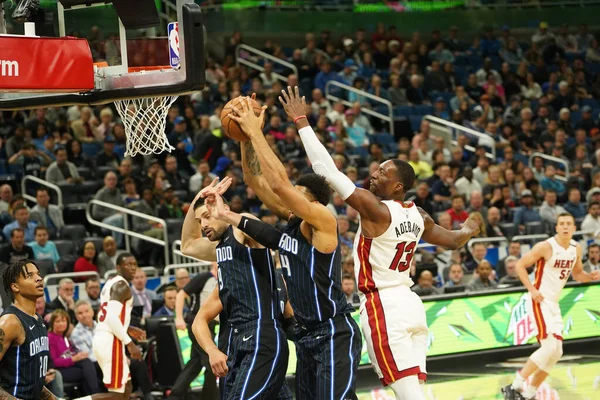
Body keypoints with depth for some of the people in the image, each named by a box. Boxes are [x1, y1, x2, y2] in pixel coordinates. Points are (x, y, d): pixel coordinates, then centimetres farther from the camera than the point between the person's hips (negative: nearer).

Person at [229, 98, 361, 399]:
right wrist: (246, 139, -3)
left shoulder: (322, 220, -14)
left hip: (335, 335, -9)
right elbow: (256, 181, 9)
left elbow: (279, 184, -25)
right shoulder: (289, 222, 8)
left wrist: (256, 133, -20)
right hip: (307, 336, 9)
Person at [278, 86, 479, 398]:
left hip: (383, 307, -8)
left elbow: (327, 170, -17)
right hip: (410, 303, 8)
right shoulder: (418, 216, 9)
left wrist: (301, 122, -12)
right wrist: (468, 230, 51)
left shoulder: (374, 208, -13)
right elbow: (454, 241, 26)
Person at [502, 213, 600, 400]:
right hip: (540, 301, -8)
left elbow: (577, 274, 20)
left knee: (556, 352, 10)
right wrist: (532, 290, -20)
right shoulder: (546, 247, -15)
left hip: (554, 303, 8)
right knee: (550, 346, -22)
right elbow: (520, 265, -11)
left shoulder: (576, 248, 6)